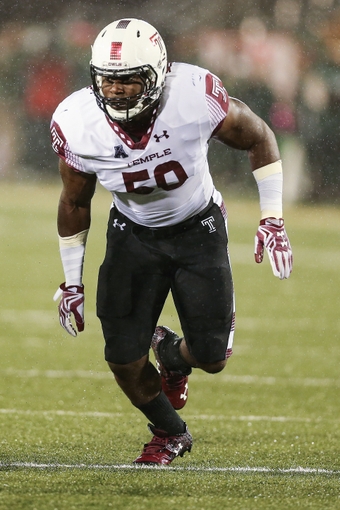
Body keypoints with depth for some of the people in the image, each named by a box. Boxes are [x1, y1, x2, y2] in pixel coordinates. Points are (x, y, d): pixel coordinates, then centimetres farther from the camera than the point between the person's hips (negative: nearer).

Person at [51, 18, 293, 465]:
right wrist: (72, 282, 3)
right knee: (123, 359, -9)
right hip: (133, 234, 1)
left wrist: (272, 219, -14)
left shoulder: (195, 97, -31)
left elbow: (259, 138, -10)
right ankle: (170, 433, 23)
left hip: (198, 228, -1)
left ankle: (172, 356, 37)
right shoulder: (77, 125, -24)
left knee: (212, 357, -3)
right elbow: (75, 202, -3)